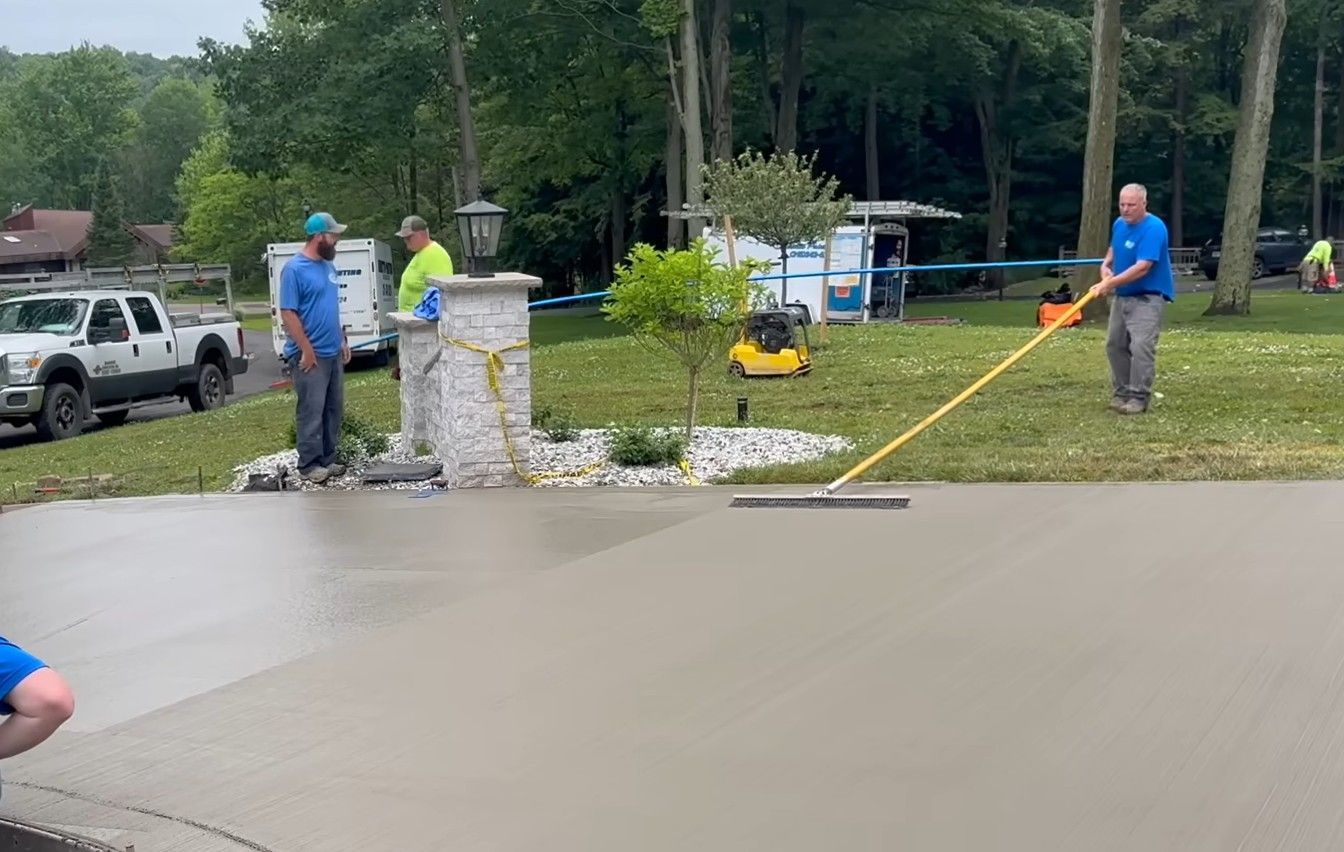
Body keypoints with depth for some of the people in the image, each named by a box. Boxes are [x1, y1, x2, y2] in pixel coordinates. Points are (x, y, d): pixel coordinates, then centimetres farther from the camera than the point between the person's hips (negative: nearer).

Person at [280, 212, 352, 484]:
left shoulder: (328, 266, 11)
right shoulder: (295, 269, -14)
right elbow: (287, 313, -17)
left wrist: (343, 339, 15)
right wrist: (307, 349, -18)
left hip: (333, 352, 8)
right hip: (310, 355, -8)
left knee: (334, 409, 12)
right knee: (311, 411, -4)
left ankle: (328, 458, 20)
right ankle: (309, 464, 3)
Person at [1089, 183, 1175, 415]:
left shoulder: (1154, 228, -21)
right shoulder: (1119, 224, 5)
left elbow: (1142, 267, -28)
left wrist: (1109, 283, -30)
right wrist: (1106, 264, 3)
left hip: (1148, 297, -9)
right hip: (1122, 295, 9)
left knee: (1141, 346, -18)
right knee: (1115, 345, 12)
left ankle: (1139, 397, -13)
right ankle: (1121, 393, 22)